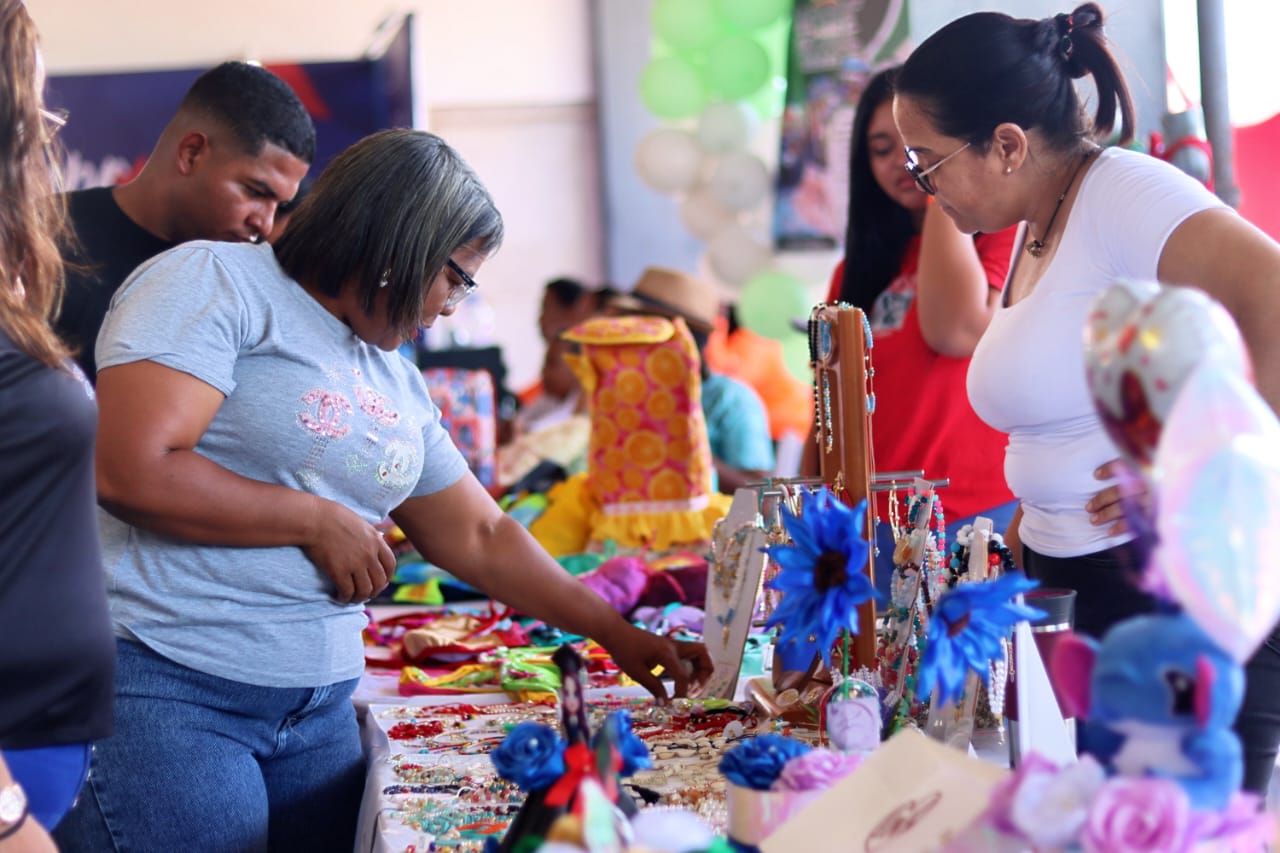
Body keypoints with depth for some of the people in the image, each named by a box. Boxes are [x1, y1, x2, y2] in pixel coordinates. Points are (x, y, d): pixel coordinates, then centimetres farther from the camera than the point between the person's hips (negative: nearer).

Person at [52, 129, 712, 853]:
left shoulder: (398, 384, 17)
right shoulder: (216, 282, -5)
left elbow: (481, 537, 25)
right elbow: (129, 471, -17)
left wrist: (618, 636, 22)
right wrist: (318, 521, -9)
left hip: (321, 705, 7)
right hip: (164, 684, -7)